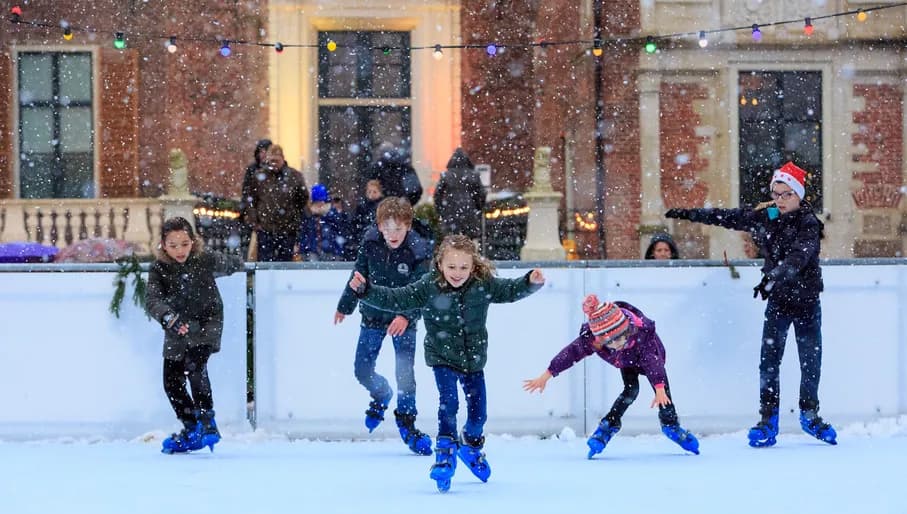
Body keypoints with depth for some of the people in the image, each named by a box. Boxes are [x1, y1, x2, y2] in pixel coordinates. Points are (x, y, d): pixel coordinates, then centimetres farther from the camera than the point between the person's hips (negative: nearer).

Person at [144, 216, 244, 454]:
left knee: (194, 365, -27)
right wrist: (169, 318, -46)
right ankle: (191, 428, 26)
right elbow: (152, 300, -29)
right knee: (171, 381, 6)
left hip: (207, 322, -4)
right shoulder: (158, 269, -15)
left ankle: (207, 423, -20)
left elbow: (233, 265, 7)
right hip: (176, 329, 4)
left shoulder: (207, 260, -15)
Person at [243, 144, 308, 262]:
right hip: (265, 230, 0)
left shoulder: (295, 176, -1)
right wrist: (254, 223, 1)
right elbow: (251, 202, 8)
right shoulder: (260, 176, 1)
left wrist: (296, 223, 6)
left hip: (287, 231, 0)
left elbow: (303, 200, 9)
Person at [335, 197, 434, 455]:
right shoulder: (370, 243, -11)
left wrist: (405, 316, -38)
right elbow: (359, 275, 4)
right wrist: (345, 306, 15)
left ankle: (407, 422, 7)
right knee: (362, 369, 5)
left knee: (405, 373, -9)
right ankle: (381, 395, 38)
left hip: (403, 320, -3)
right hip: (373, 315, 3)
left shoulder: (419, 251, -20)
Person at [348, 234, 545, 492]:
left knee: (478, 411, 10)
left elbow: (511, 290, -6)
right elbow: (396, 299, -16)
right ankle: (445, 454, -15)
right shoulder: (427, 287, -16)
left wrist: (532, 282, -26)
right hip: (442, 357, -3)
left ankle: (471, 445, 41)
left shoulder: (484, 284, -12)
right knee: (448, 401, -23)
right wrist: (366, 290, -27)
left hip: (474, 358, 3)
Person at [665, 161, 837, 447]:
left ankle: (810, 415, 24)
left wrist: (772, 277, -45)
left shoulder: (808, 224, -14)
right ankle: (768, 421, -6)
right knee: (769, 359, -7)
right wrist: (689, 214, 12)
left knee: (811, 360, 5)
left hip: (806, 300, -3)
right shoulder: (763, 217, 0)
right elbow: (726, 217, 10)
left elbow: (797, 257, -30)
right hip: (778, 300, 3)